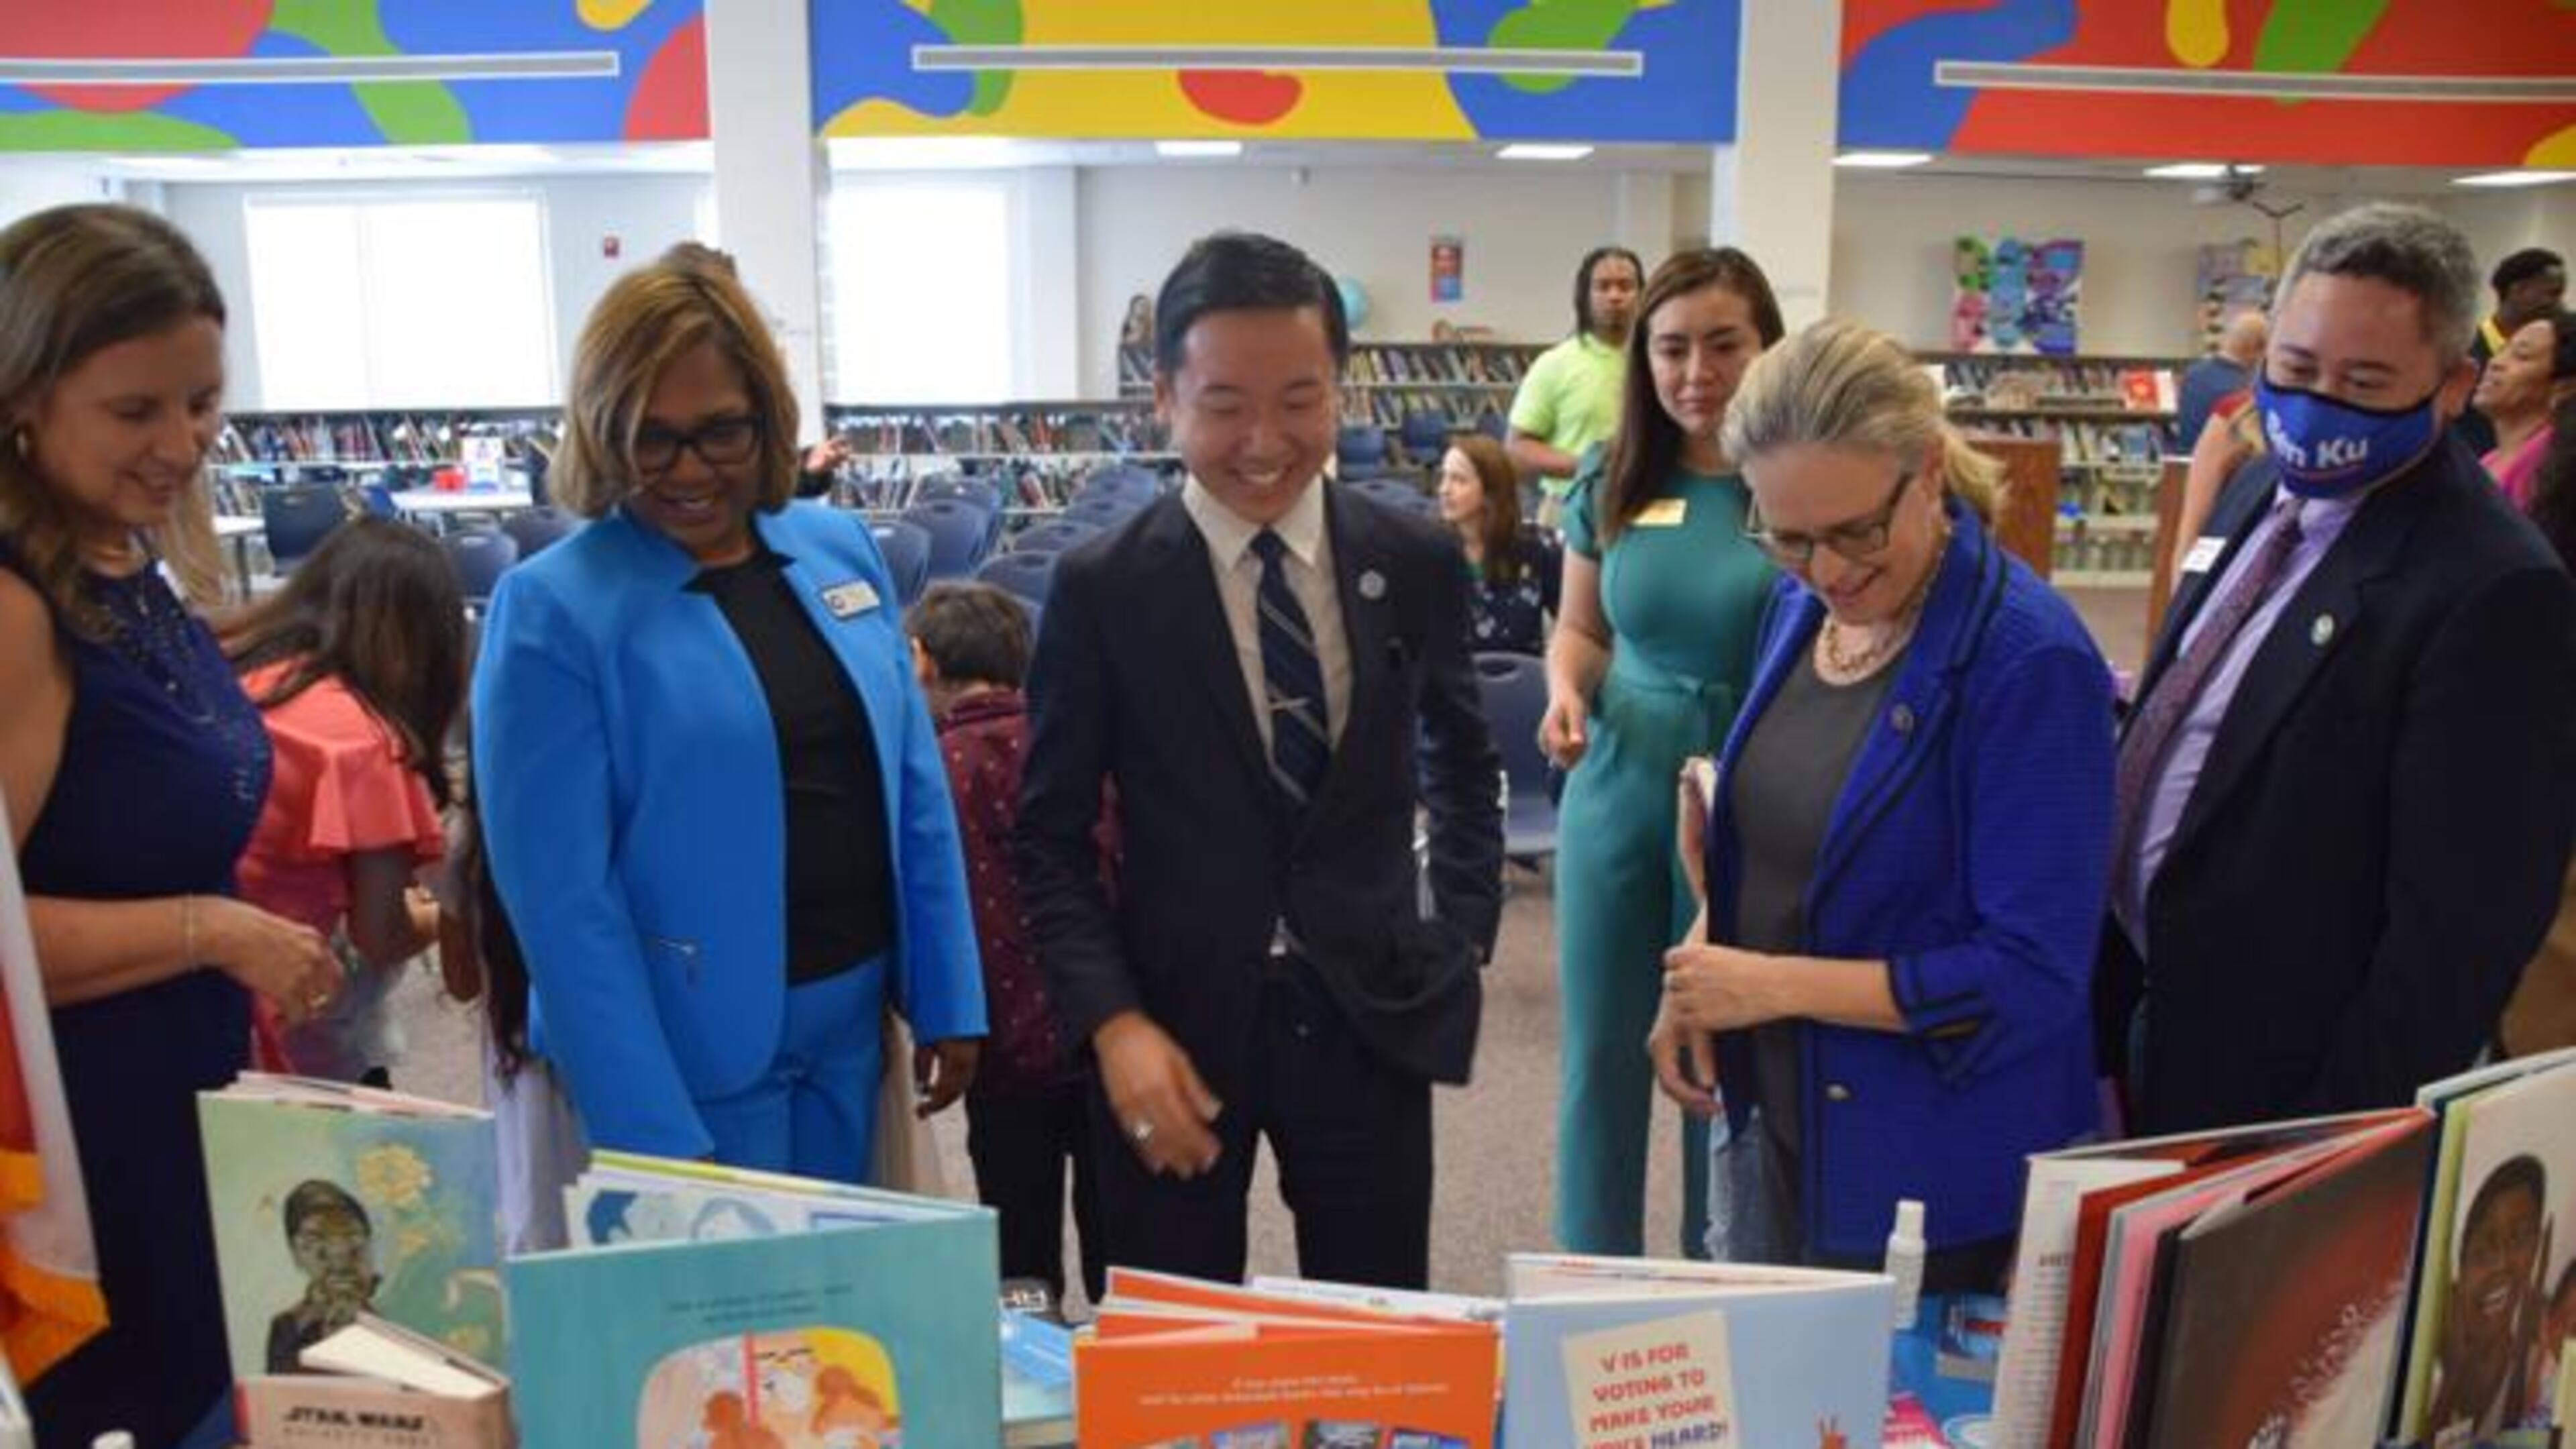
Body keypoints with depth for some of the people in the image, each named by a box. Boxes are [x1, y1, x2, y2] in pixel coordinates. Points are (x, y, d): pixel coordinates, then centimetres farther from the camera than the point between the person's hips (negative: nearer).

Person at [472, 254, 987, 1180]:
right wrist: (652, 1135, -18)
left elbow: (914, 787, 7)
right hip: (687, 1055, -5)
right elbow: (560, 895, -15)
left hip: (851, 1024, 5)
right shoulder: (552, 609, -12)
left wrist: (948, 998, 5)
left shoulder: (840, 549, 3)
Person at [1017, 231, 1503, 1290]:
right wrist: (1112, 1022, -14)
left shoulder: (1416, 562, -1)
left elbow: (1461, 761, 15)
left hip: (1371, 1012, 2)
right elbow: (1051, 837, -3)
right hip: (1176, 1022, -1)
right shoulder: (1101, 588, -8)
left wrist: (1463, 938, 7)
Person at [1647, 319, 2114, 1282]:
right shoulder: (1798, 608, 0)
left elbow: (2032, 975, -22)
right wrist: (1698, 971, -3)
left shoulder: (2031, 661, -21)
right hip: (1781, 1124, 7)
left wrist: (1774, 985, -21)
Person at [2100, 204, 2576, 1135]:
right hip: (2153, 1013, 7)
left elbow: (2459, 925, -23)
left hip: (2276, 1085, -7)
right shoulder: (2265, 491, 3)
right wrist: (2114, 981, 13)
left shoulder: (2495, 592, -24)